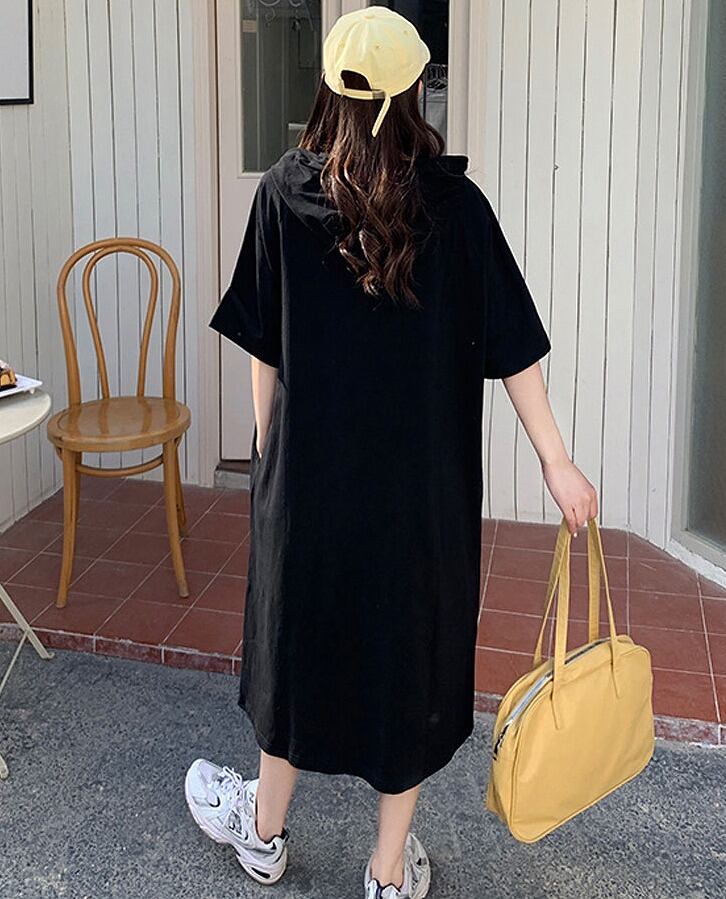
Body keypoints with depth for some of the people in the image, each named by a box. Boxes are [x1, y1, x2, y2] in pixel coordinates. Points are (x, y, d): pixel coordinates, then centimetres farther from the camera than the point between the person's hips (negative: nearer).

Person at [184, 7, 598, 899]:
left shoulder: (282, 193, -5)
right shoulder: (456, 204, -7)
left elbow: (262, 346, -1)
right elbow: (511, 347, -7)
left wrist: (265, 448, 10)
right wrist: (556, 463, 0)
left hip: (311, 464, 1)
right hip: (426, 480, 0)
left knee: (301, 633, 19)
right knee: (412, 646, 13)